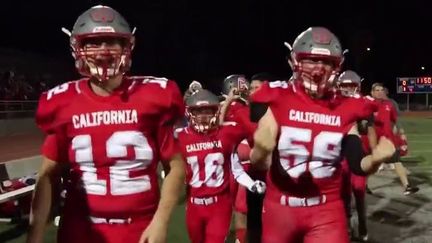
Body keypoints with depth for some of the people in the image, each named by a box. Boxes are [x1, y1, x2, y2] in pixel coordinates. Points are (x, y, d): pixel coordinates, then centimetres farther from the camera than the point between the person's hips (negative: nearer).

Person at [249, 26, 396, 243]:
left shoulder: (344, 109, -2)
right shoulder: (277, 100, -9)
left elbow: (358, 166, -3)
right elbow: (255, 160, -12)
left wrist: (375, 158, -23)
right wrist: (260, 150, -34)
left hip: (326, 210, 1)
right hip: (280, 207, 0)